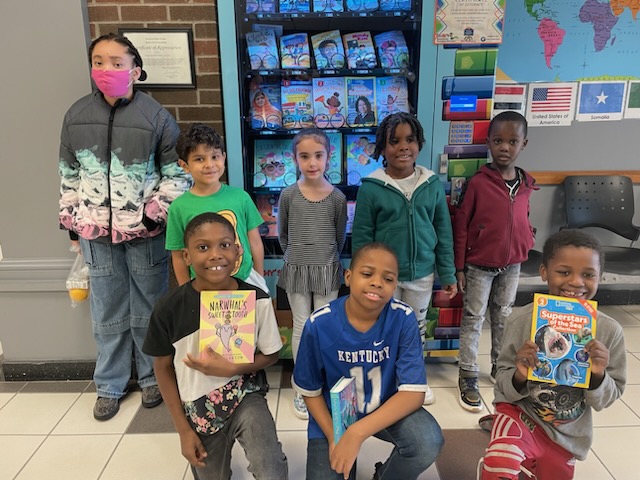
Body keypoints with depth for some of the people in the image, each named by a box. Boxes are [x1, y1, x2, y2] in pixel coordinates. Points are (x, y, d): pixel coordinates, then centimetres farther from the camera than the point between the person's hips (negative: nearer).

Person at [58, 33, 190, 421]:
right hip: (96, 231, 3)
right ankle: (110, 384, 32)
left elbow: (176, 172, -3)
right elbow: (69, 174, 11)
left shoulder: (156, 116, -6)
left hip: (146, 230, -3)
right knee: (107, 312, 13)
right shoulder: (77, 115, 5)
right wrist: (71, 222, 11)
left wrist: (155, 212, -12)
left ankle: (153, 377, 31)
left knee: (148, 309, 9)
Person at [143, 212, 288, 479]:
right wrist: (183, 428, 0)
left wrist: (230, 368, -20)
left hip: (246, 398, -1)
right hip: (199, 410, 2)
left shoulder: (257, 300, -15)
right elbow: (163, 368, -2)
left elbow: (271, 355, -3)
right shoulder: (169, 309, -16)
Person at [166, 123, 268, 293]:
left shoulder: (240, 197, -8)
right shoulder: (179, 207, -10)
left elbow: (255, 242, 1)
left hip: (246, 281, 1)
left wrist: (260, 281, 6)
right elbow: (179, 257, -1)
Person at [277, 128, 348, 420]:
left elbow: (340, 238, 5)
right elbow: (283, 235, 6)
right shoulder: (288, 195, -8)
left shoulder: (337, 198, -8)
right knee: (301, 328, 10)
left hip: (327, 271, 0)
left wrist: (326, 260, 10)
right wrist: (297, 256, 11)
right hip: (296, 270, 0)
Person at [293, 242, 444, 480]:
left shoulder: (403, 318, -21)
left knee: (429, 442, -26)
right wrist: (333, 437, -17)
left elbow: (414, 391, -22)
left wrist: (357, 433, -31)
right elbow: (310, 390, -6)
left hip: (388, 408, 0)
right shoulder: (319, 323, -20)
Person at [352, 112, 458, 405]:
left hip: (422, 274, 3)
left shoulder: (432, 184, -4)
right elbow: (361, 238, -7)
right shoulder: (371, 187, -12)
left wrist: (448, 274, 3)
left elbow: (444, 233, 2)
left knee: (417, 328, 21)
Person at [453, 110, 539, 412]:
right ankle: (468, 378, 14)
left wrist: (527, 242, -2)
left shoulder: (526, 185, 0)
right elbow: (460, 227, -11)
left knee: (503, 317, 18)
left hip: (512, 265, 5)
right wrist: (459, 267, -10)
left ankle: (501, 367, 35)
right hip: (479, 265, -4)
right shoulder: (477, 183, -14)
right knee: (473, 320, 4)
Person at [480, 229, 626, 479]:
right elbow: (504, 387, -9)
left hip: (569, 433, 4)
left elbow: (606, 399, -4)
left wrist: (598, 376, -25)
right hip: (521, 412, -3)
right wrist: (519, 377, -31)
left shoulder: (609, 331, -14)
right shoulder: (521, 322, -19)